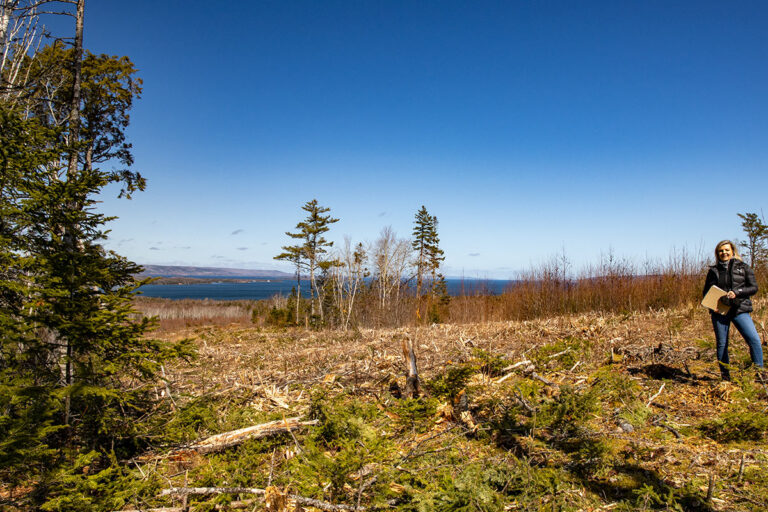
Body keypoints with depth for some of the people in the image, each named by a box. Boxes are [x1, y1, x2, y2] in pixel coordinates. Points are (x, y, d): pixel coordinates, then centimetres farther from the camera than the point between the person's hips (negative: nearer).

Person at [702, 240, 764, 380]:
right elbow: (706, 291, 15)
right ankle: (725, 377, 14)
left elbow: (754, 287, 2)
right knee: (721, 344, 4)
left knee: (754, 340, -15)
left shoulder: (743, 267, 6)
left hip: (739, 310, -1)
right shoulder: (713, 270, 11)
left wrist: (737, 292, -16)